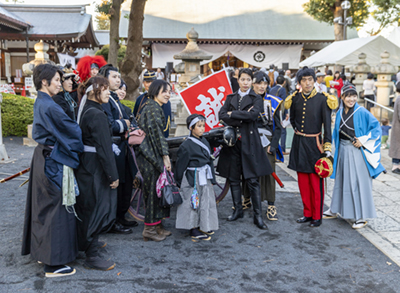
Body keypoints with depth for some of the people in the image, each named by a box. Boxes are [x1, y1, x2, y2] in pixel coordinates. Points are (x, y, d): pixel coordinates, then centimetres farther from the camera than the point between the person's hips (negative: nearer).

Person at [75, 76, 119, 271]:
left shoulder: (85, 111, 10)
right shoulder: (97, 115, -20)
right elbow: (104, 147, -22)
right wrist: (113, 175, -19)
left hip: (85, 164, 10)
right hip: (95, 166, -10)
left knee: (88, 206, 22)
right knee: (99, 208, -3)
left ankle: (89, 241, 40)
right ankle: (92, 256, 5)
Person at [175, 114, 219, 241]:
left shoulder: (205, 142, 8)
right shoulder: (186, 145, -14)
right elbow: (180, 165, -10)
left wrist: (212, 179, 13)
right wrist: (179, 183, -8)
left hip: (205, 178, 8)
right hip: (192, 179, -7)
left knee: (206, 201, 13)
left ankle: (204, 227, 28)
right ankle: (194, 231, 10)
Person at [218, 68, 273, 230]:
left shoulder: (256, 98, 4)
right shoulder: (231, 98, 13)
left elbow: (252, 114, -15)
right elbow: (222, 115, -2)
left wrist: (232, 114, -7)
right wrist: (241, 119, -12)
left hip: (249, 142, -3)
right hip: (233, 140, 4)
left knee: (252, 180, -4)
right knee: (233, 178, 8)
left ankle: (258, 215, 1)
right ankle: (238, 210, 21)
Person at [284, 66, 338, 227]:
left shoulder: (322, 99, -8)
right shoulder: (295, 99, 4)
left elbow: (327, 125, -10)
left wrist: (327, 148, -14)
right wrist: (298, 131, 10)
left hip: (314, 143, -4)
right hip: (298, 143, 4)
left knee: (316, 182, 2)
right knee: (303, 182, 11)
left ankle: (317, 216, 14)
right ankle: (307, 213, 25)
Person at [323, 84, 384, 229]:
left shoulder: (362, 112, -11)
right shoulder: (340, 113, 5)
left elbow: (376, 127, -9)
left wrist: (363, 140, -16)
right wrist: (337, 149, 10)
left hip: (357, 151, -6)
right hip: (343, 150, 6)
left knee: (359, 182, -1)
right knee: (341, 180, 16)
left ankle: (362, 217, 8)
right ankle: (334, 210, 29)